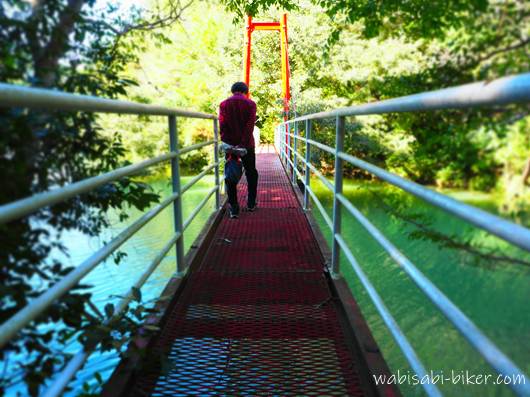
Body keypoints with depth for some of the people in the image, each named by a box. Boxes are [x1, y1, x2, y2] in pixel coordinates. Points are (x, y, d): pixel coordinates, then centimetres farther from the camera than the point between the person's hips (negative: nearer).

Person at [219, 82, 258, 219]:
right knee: (251, 173, 17)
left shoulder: (224, 104, 3)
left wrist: (225, 141, -9)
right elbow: (250, 125, -13)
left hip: (229, 145, 1)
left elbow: (222, 125, -8)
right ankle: (251, 204, 22)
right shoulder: (250, 103, -1)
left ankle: (234, 208, 3)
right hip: (247, 145, 0)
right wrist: (243, 143, -17)